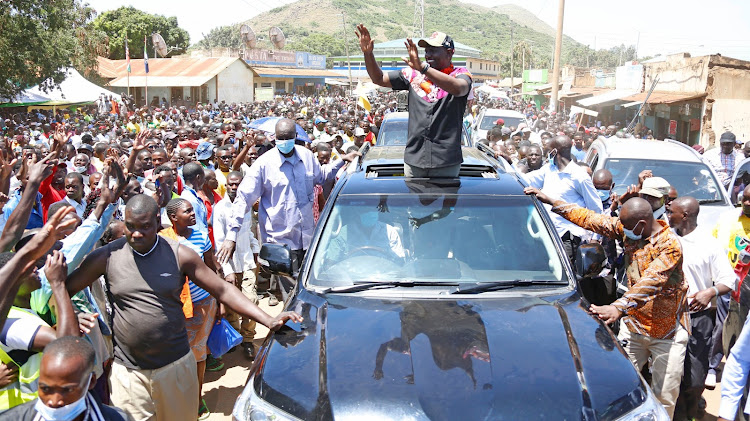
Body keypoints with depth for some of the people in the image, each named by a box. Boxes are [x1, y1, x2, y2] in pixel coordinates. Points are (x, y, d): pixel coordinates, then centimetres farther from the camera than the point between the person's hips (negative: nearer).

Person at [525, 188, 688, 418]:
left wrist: (618, 308, -46)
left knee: (664, 397, 4)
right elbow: (590, 219, 1)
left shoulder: (670, 245, -21)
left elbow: (651, 282, -33)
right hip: (633, 324, 5)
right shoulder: (627, 230, -3)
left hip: (667, 334, -4)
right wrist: (549, 200, -1)